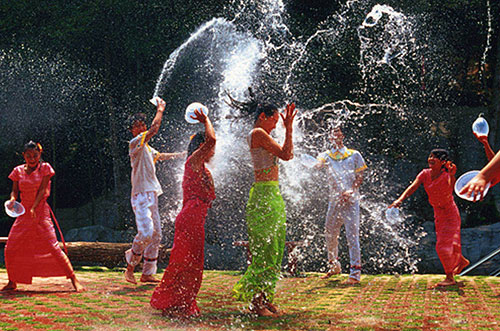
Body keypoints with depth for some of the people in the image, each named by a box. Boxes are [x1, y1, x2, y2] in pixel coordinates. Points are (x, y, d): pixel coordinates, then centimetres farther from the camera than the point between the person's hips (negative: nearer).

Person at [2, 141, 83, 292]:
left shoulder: (45, 168, -2)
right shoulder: (18, 171, 7)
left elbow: (42, 190, -9)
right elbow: (15, 191, 7)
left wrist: (34, 208, -21)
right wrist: (12, 199, -17)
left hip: (41, 213, -4)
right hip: (23, 213, 4)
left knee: (53, 248, -12)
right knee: (10, 250, 1)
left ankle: (74, 280, -8)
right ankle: (12, 283, 20)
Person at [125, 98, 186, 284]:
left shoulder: (147, 148, 20)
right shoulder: (135, 144, -7)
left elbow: (161, 156, 38)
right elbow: (154, 129, -17)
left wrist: (183, 154, 40)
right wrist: (160, 110, -5)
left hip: (152, 195, 10)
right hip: (141, 196, -10)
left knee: (156, 235, 8)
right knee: (146, 233, -20)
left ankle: (147, 273, 14)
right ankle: (130, 266, -3)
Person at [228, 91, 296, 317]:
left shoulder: (261, 135, 18)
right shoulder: (258, 133, -12)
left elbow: (286, 154, 25)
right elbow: (286, 155, -16)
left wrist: (288, 126, 25)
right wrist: (288, 128, -11)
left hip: (272, 196, 10)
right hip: (264, 195, -10)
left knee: (273, 250, 12)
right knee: (265, 250, -7)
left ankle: (264, 298, 18)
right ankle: (256, 302, -3)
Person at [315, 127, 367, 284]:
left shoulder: (354, 155, 6)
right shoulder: (327, 155, 10)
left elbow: (360, 177, 3)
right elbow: (317, 165, -11)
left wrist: (351, 190, -14)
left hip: (350, 200, -3)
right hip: (334, 199, 4)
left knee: (352, 234, -9)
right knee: (330, 234, 11)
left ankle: (355, 271, -10)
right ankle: (334, 266, 30)